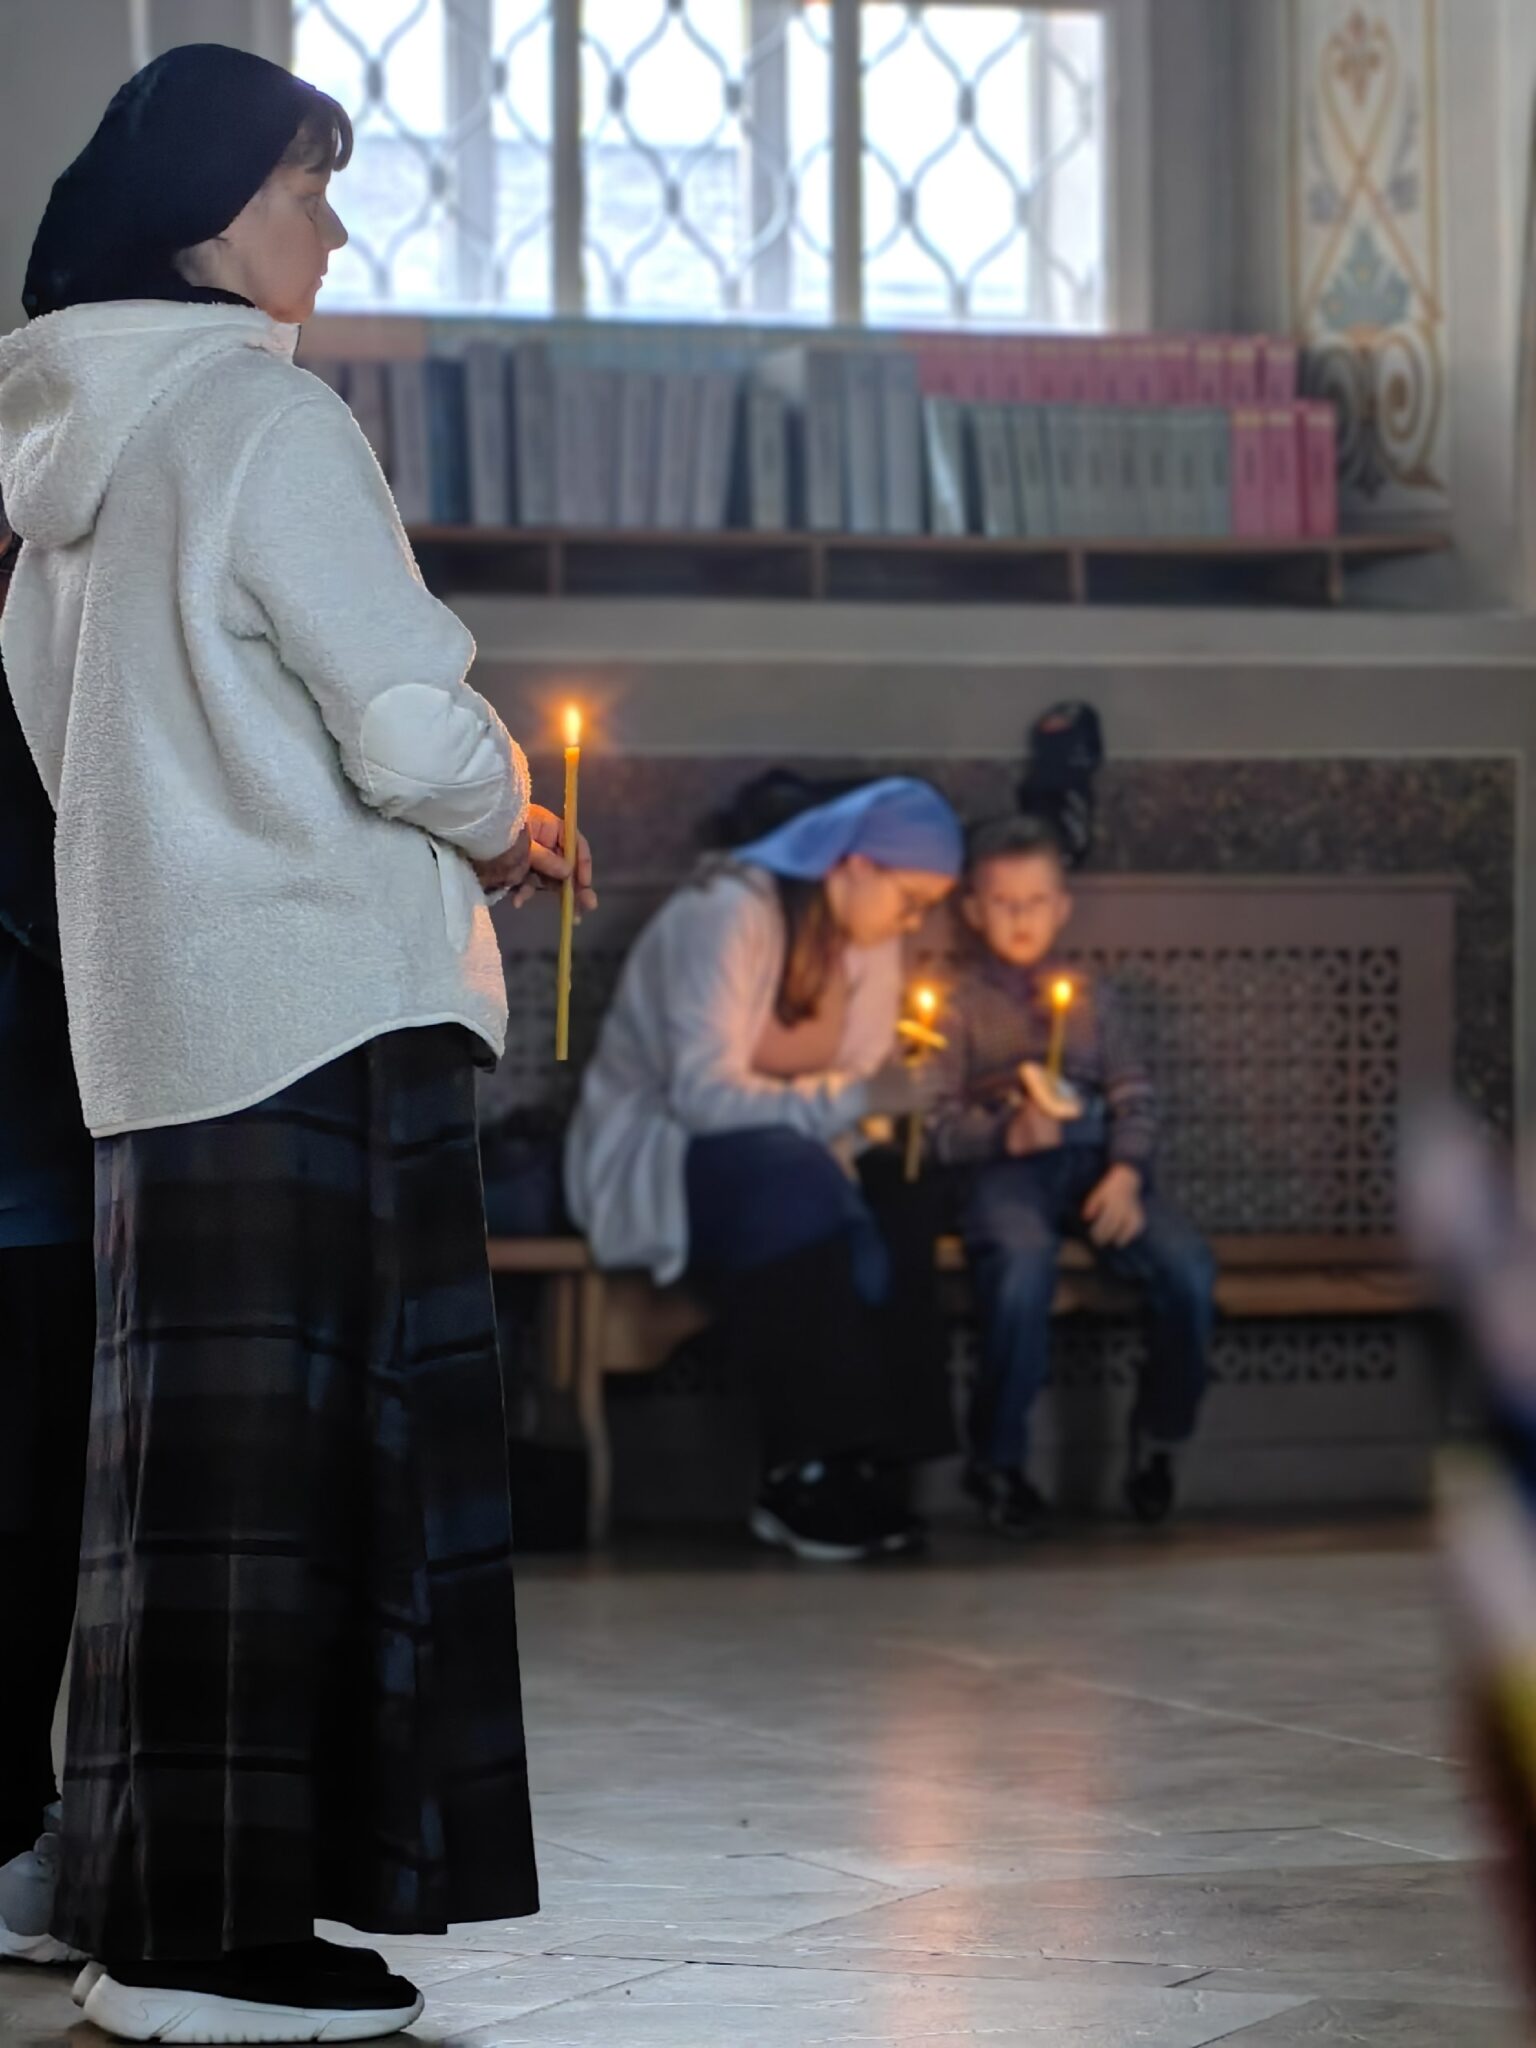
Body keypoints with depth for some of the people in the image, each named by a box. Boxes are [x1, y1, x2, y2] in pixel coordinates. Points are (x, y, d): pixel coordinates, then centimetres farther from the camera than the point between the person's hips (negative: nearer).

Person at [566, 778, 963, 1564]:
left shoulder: (868, 936, 5)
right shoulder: (729, 915, -19)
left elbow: (856, 1085, 7)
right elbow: (703, 1095, -27)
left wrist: (896, 1100, -17)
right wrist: (853, 1100, -33)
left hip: (784, 1167, 7)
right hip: (651, 1153, -7)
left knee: (891, 1210, -26)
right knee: (794, 1184, -38)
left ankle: (861, 1466, -26)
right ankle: (806, 1476, -35)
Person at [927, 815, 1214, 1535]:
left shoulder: (1089, 994, 23)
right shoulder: (959, 1002, 13)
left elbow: (1134, 1099, 13)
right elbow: (938, 1121, 3)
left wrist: (1127, 1173, -7)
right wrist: (1007, 1133, -17)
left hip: (1094, 1161, 3)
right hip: (1001, 1170, -3)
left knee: (1187, 1271, -26)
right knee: (1023, 1273, -37)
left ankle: (1157, 1442, -2)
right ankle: (997, 1461, -17)